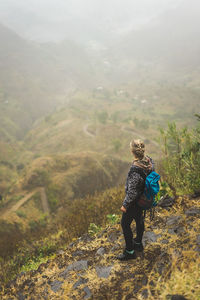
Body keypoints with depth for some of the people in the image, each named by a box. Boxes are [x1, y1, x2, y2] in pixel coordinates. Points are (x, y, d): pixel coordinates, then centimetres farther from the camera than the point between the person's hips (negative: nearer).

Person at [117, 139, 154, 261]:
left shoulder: (135, 170, -36)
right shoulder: (149, 161, -11)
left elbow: (132, 191, -29)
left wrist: (125, 205, -15)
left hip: (135, 201, -8)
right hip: (145, 198, 8)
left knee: (125, 224, 9)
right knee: (139, 219, 27)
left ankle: (130, 251, 21)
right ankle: (138, 243, 47)